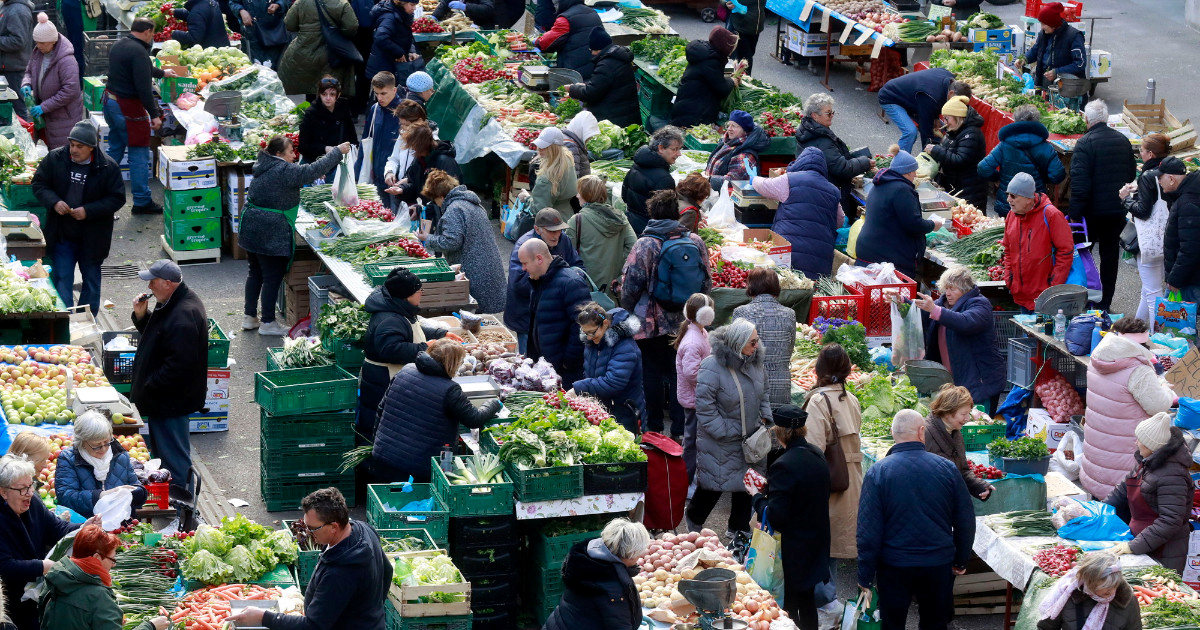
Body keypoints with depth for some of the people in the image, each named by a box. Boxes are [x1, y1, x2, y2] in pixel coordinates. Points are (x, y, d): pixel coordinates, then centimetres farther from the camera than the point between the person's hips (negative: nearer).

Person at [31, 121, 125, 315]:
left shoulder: (108, 167, -11)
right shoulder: (55, 159, -5)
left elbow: (117, 198, -9)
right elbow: (39, 184, 2)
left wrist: (88, 211, -20)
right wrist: (54, 202, -17)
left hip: (92, 238, -1)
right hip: (62, 235, 1)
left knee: (91, 280, 13)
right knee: (62, 279, -3)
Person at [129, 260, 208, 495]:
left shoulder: (184, 316, -27)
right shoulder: (171, 304, 7)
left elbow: (179, 363, -30)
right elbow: (156, 333, 21)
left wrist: (150, 386, -22)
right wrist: (141, 315, 1)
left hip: (171, 401, -11)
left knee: (173, 454, -4)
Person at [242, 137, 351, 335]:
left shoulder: (263, 165, 9)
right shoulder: (284, 170, -18)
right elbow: (313, 171, -18)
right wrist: (337, 152, -8)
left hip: (251, 229, 9)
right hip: (271, 234, -9)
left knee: (255, 272, 19)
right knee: (273, 276, 2)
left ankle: (249, 317, 26)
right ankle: (268, 322, 9)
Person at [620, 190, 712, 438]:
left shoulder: (645, 245, -13)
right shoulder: (695, 241, -2)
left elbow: (630, 286, -11)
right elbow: (707, 282, 7)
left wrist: (628, 312, 7)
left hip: (652, 323, -3)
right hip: (687, 322, 3)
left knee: (652, 373, 9)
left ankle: (653, 427, 16)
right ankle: (680, 429, 11)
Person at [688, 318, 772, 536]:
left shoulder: (755, 363, 1)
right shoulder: (712, 368, -22)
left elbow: (763, 395, 17)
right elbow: (705, 407, -21)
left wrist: (765, 418, 2)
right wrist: (726, 432, -20)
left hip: (749, 437, 6)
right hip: (720, 443, -6)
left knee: (746, 482, 13)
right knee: (713, 483, 5)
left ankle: (739, 527, 30)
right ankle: (693, 518, 31)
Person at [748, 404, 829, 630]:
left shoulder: (784, 466, -25)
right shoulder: (818, 456, 1)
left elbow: (774, 517, -24)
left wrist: (757, 497, -6)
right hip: (816, 545, 8)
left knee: (789, 605, 2)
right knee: (807, 602, 21)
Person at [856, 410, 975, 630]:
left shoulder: (878, 473, -12)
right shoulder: (947, 468, -7)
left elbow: (868, 531, -11)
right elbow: (965, 521, 1)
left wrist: (865, 578, -3)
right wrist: (961, 561, 16)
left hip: (894, 567, -1)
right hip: (939, 566, 1)